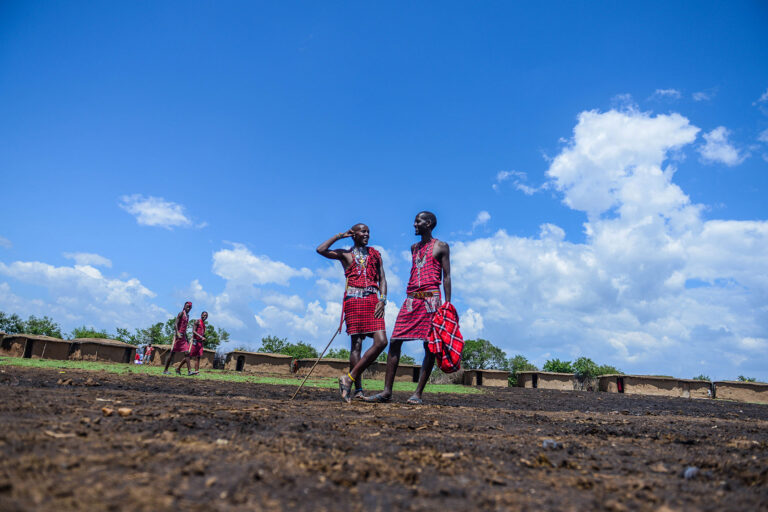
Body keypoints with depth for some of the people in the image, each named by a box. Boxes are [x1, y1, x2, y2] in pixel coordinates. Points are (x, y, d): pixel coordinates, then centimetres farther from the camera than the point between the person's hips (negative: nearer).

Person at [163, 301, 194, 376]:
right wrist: (177, 333, -30)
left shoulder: (187, 316, 20)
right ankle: (165, 370, 7)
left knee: (187, 353, -3)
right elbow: (175, 324, -16)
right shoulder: (181, 314, -5)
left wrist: (187, 338, 26)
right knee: (172, 352, -2)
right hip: (178, 335, -8)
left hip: (183, 337, 8)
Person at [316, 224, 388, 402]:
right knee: (356, 343, -6)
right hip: (353, 299, -2)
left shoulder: (375, 254, 21)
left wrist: (382, 300, -1)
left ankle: (350, 378, -7)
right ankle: (358, 389, -2)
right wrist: (340, 236, 8)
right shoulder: (345, 254, 14)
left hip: (372, 300, 3)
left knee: (381, 341, -13)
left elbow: (382, 278, 15)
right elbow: (321, 250, -1)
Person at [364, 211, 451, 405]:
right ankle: (387, 391, -1)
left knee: (429, 345, -5)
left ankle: (418, 393, -1)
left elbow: (447, 276, 0)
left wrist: (447, 304, -9)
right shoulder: (414, 248, 22)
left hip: (431, 299, -5)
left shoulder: (441, 247, 6)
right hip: (411, 300, 5)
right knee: (394, 342, -4)